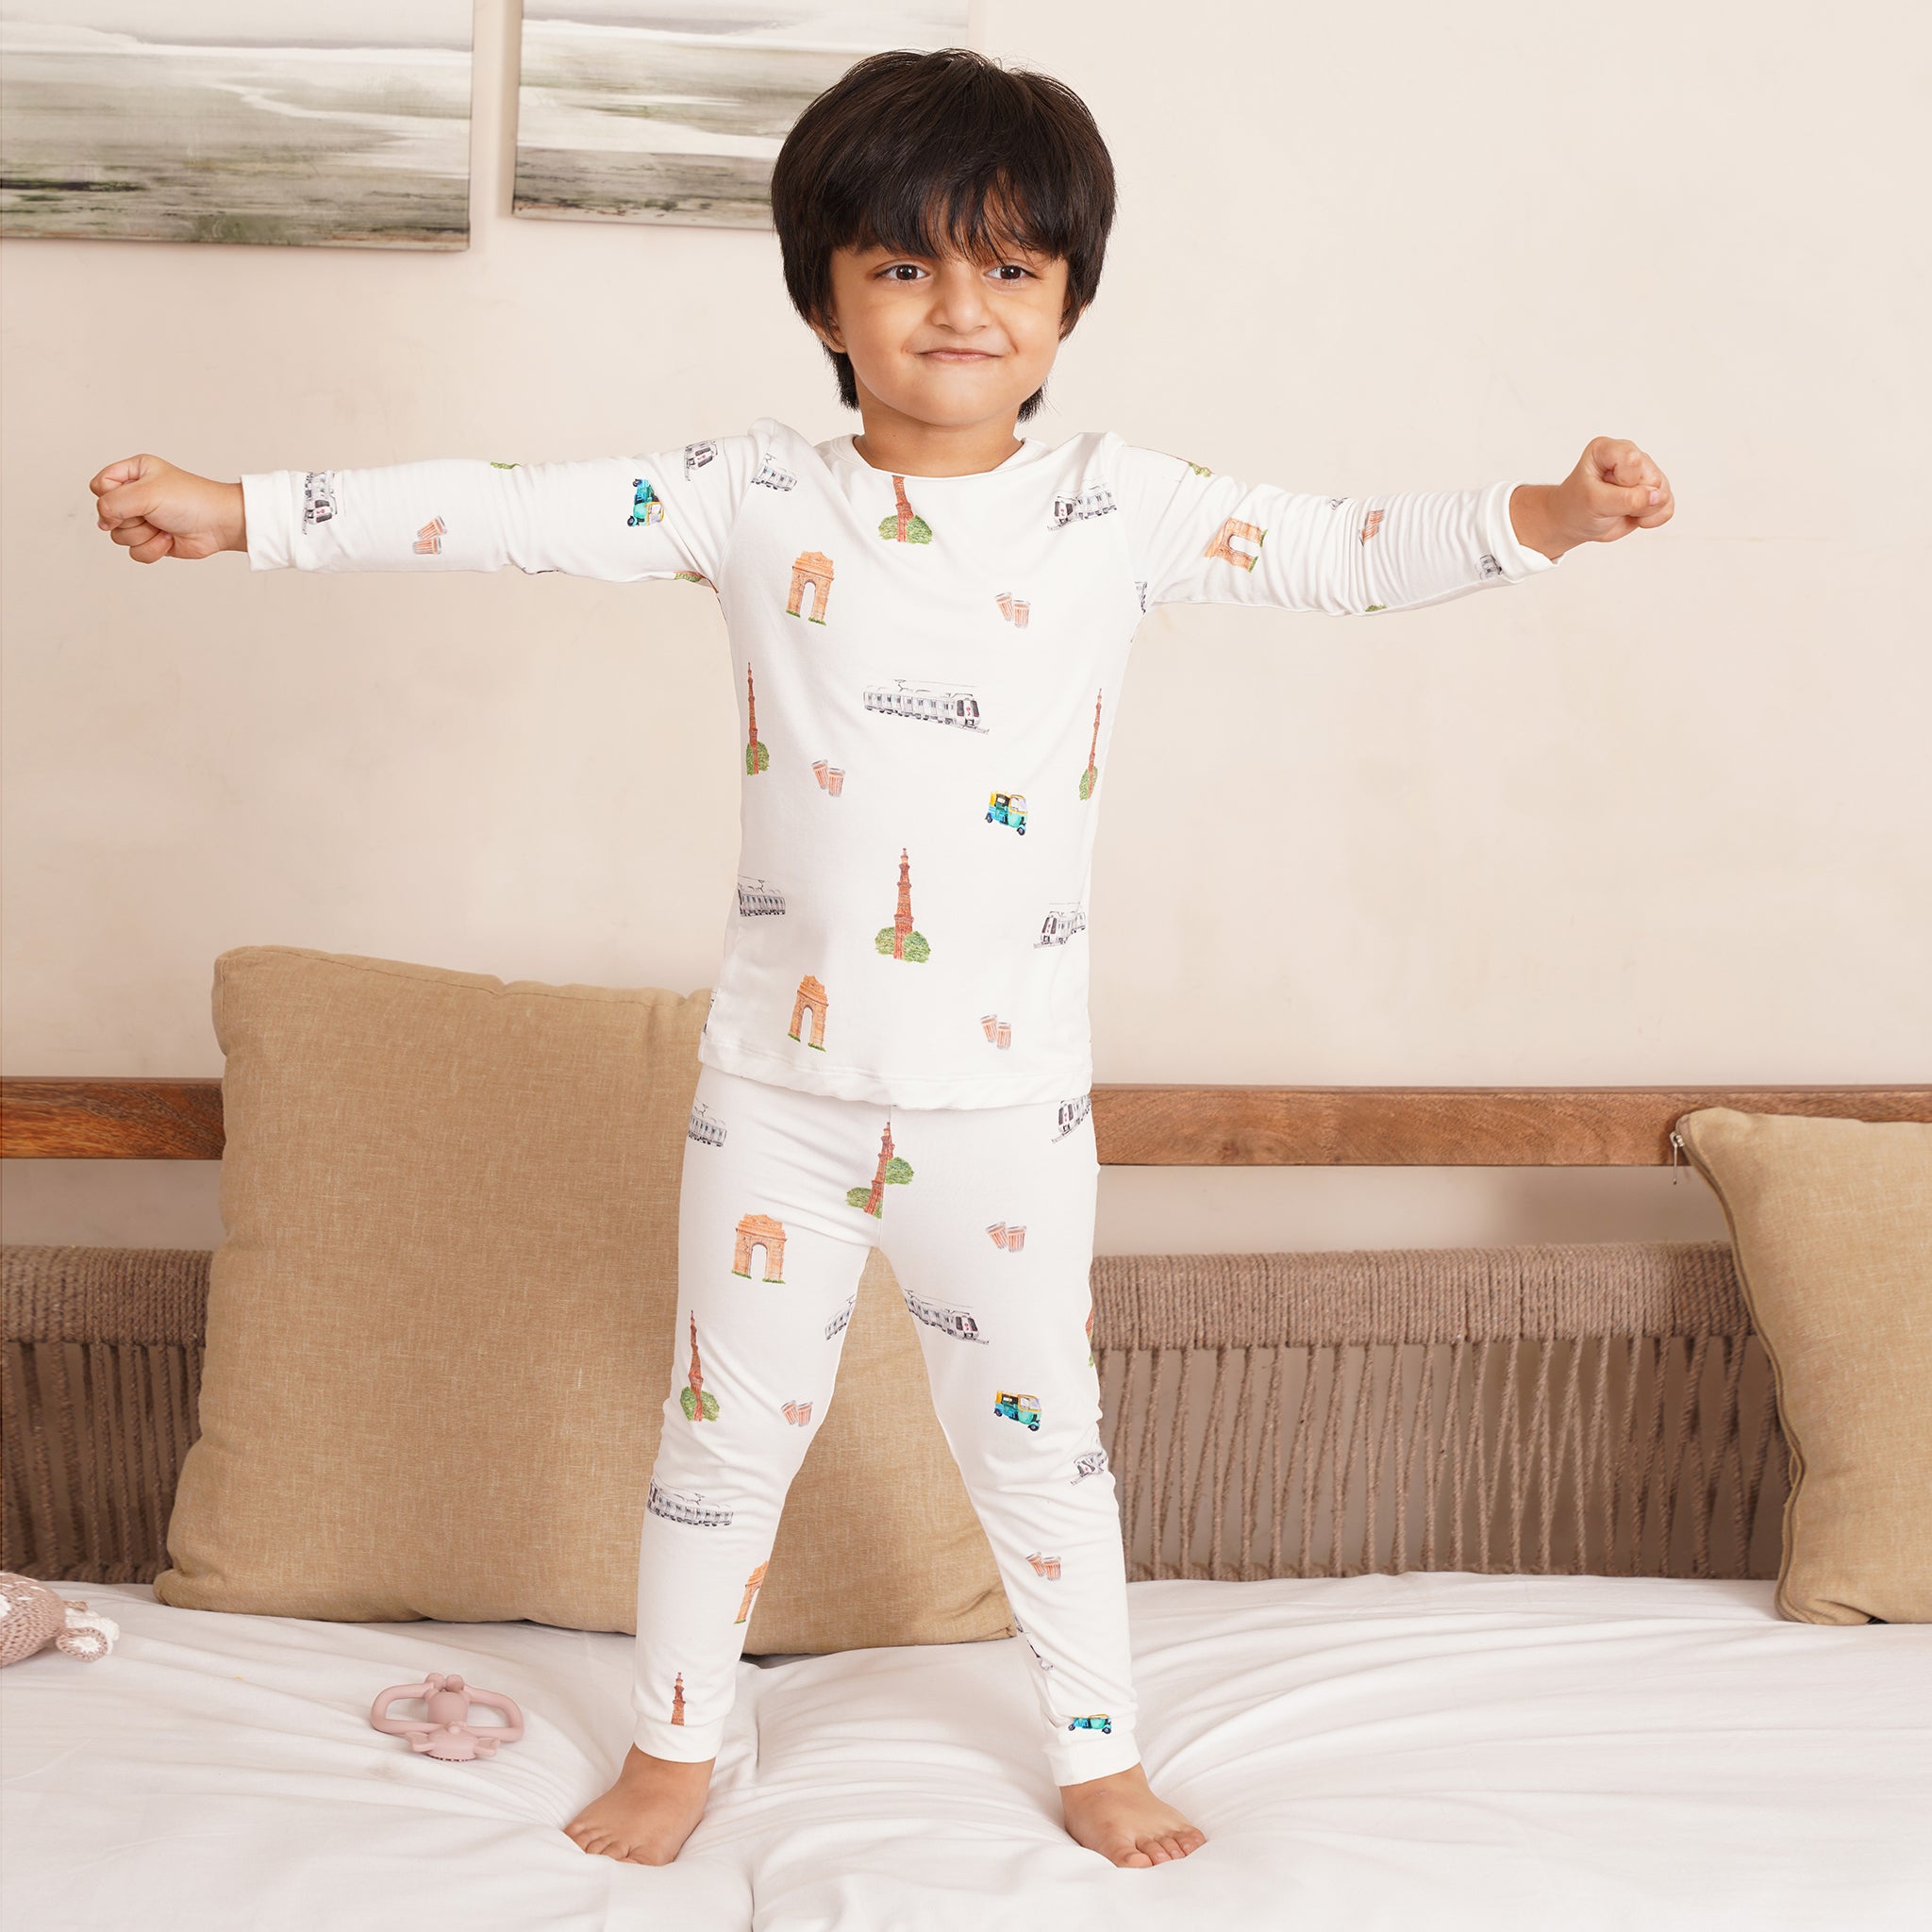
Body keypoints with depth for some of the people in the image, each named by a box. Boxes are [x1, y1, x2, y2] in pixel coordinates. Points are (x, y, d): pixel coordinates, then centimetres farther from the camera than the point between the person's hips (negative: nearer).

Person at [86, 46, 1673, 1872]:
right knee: (729, 1425, 13)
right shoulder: (754, 499, -4)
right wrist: (236, 512, -7)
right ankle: (675, 1743, 34)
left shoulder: (1120, 507, -3)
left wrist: (1548, 514, -20)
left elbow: (1345, 551, -4)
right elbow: (514, 511, -5)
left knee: (1036, 1432, 14)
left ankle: (1097, 1751, 33)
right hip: (780, 1082, 0)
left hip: (1007, 1092, 0)